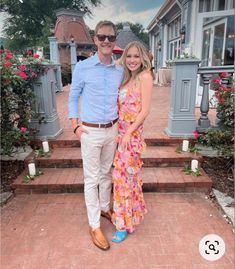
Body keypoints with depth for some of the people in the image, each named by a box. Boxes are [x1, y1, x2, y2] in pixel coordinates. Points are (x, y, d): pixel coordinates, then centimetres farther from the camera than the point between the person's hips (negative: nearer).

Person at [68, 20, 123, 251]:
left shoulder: (120, 71, 4)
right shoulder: (82, 68, -6)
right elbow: (73, 98, 1)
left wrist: (121, 124, 7)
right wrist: (75, 125, -8)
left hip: (112, 130, 4)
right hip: (90, 131, -4)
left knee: (106, 173, 18)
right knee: (92, 178, 3)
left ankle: (105, 208, 39)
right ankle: (94, 226, 16)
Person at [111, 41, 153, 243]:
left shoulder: (145, 76, -10)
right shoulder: (128, 78, 13)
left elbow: (145, 110, -15)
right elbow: (122, 105, 10)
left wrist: (129, 132, -17)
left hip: (132, 132, -8)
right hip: (121, 130, 8)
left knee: (124, 175, -2)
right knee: (128, 173, 19)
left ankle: (125, 223, 15)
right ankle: (133, 210, 41)